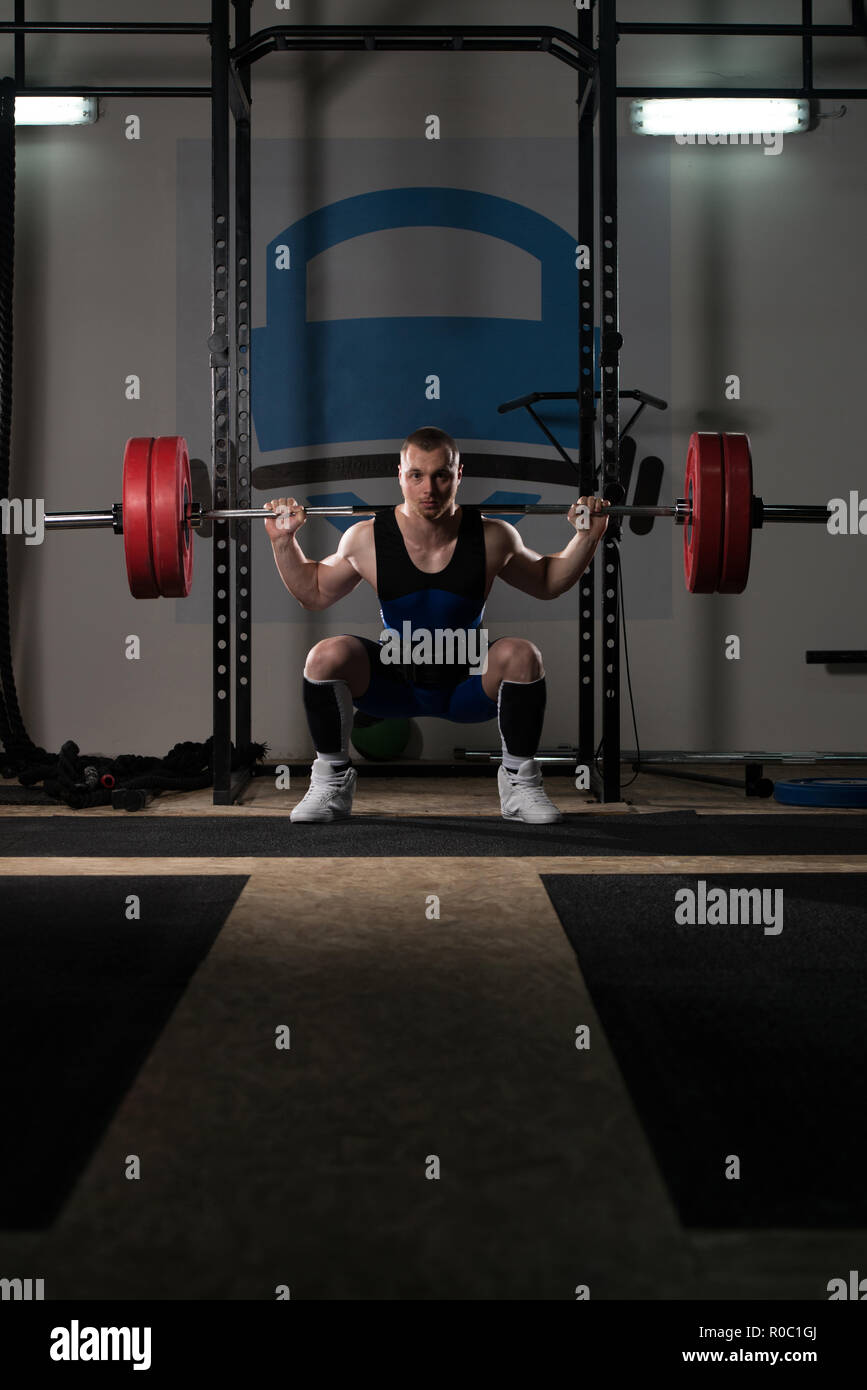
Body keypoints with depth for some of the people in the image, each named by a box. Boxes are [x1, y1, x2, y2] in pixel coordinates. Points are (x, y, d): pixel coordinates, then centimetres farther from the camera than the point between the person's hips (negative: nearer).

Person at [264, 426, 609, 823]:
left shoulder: (492, 538, -12)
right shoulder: (366, 540, -12)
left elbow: (547, 583, 8)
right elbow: (314, 593, 7)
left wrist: (588, 536, -5)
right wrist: (283, 541, -5)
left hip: (468, 686, 0)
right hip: (394, 683, 0)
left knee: (521, 655, -30)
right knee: (326, 656, -26)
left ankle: (520, 783, -8)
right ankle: (331, 783, -6)